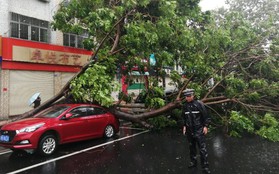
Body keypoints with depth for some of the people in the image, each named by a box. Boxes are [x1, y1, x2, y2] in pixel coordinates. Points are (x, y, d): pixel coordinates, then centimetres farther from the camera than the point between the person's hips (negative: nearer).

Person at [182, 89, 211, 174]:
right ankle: (193, 162, 33)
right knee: (191, 147, 16)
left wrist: (206, 126, -10)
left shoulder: (199, 104, -12)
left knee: (202, 149, -4)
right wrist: (184, 126, 9)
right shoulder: (185, 105, 3)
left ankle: (205, 167, 5)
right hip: (189, 130, 5)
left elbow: (206, 116, -7)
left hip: (199, 130, -5)